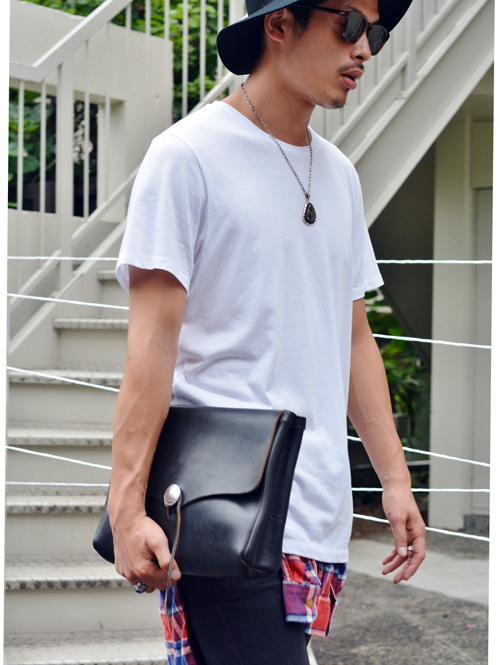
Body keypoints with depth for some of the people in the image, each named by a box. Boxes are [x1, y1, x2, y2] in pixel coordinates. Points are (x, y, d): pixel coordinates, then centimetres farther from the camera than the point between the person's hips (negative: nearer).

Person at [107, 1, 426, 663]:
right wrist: (127, 505, -16)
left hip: (320, 517, 7)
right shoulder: (188, 154, -4)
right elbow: (152, 341, -9)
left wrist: (395, 478, 15)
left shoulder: (340, 175, 19)